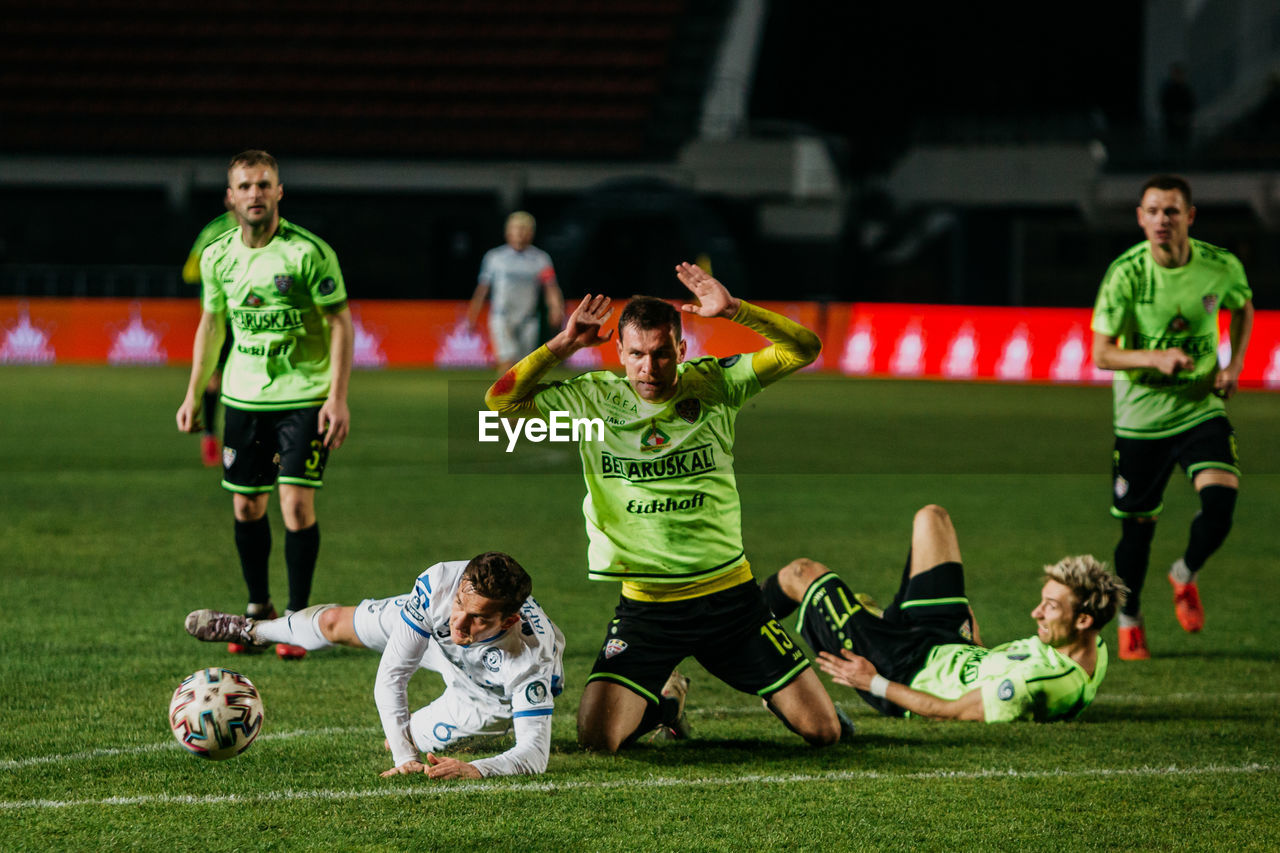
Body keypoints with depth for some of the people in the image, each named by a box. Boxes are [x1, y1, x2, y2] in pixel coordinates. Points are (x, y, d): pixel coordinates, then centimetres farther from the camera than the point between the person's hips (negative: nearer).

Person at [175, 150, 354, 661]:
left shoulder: (308, 252, -13)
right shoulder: (218, 257, 2)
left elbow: (340, 321, -9)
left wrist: (338, 396, -15)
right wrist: (194, 394, 14)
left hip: (304, 395, -4)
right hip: (243, 395, 4)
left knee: (297, 504, -10)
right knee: (246, 506, 7)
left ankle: (298, 618, 2)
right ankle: (258, 608, 25)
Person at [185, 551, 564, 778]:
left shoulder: (531, 660, -50)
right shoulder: (438, 585, -43)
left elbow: (535, 754, -47)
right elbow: (390, 675, -34)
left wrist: (473, 770, -66)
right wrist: (405, 758, -45)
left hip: (497, 695, -3)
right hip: (431, 634, 3)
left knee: (414, 738, 9)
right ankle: (253, 630, 53)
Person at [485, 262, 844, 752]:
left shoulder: (713, 386, -4)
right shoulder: (593, 398, -4)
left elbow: (803, 349, -10)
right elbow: (501, 403, -8)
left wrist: (734, 310, -23)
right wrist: (565, 344, -15)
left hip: (729, 595, 0)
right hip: (645, 602, 0)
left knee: (824, 732, -1)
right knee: (597, 739, -15)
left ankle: (770, 693, 37)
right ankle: (665, 697, 20)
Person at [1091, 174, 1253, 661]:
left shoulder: (1221, 267, -10)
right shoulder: (1125, 273, -16)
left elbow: (1243, 307, 14)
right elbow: (1102, 353, -13)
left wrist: (1234, 365, 0)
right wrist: (1157, 358, -29)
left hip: (1202, 407, 1)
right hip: (1140, 417, -1)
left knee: (1220, 503, -20)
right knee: (1137, 527, 6)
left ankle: (1186, 576, 12)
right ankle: (1130, 620, 31)